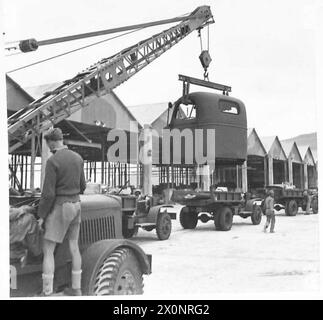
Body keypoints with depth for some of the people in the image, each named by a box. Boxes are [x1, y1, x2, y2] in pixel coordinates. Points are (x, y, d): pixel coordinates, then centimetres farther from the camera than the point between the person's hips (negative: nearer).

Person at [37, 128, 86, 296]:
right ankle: (76, 288, 23)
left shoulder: (52, 161, -18)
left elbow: (48, 193, -19)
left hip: (59, 207, -7)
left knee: (48, 250, 0)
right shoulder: (77, 158, 4)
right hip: (76, 205, 7)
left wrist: (41, 215, -8)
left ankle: (47, 294, -1)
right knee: (74, 246, 15)